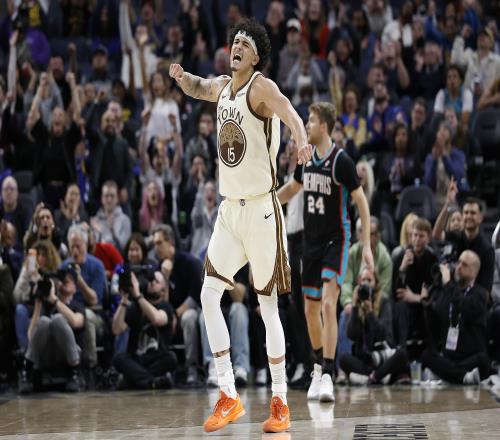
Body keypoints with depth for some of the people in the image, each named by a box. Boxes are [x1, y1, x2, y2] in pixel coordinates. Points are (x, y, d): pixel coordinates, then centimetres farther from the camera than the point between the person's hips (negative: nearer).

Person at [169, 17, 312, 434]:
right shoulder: (222, 86, 9)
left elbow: (287, 110, -32)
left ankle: (280, 404, 8)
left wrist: (303, 139, -55)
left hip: (261, 209, -7)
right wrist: (182, 78, 7)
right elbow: (198, 88, 31)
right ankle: (230, 397, 0)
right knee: (209, 294, -5)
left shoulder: (261, 87, -12)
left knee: (268, 306, -1)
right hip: (229, 209, 7)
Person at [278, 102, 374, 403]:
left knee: (328, 305, -19)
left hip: (336, 240, -7)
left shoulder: (341, 160, -14)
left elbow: (361, 201, -11)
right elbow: (292, 189, 25)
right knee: (311, 309, 12)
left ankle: (327, 377, -22)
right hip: (312, 241, 7)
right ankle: (319, 367, 30)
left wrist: (367, 245, -14)